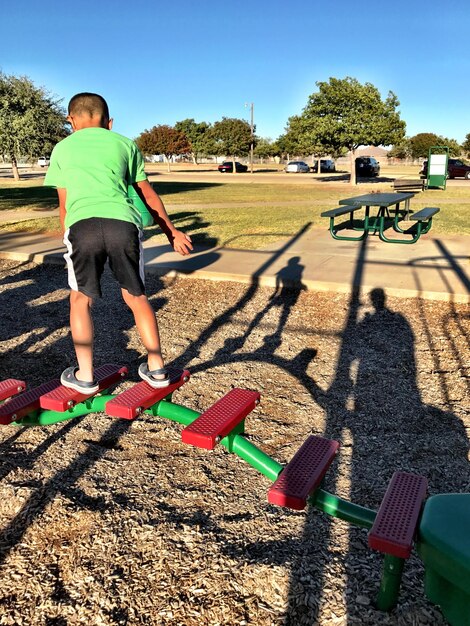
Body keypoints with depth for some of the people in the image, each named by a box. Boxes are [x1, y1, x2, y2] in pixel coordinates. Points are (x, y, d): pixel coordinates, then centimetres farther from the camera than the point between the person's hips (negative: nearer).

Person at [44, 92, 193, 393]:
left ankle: (85, 376, 20)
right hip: (123, 223, 1)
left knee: (81, 299, 18)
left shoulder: (62, 148, 25)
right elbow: (148, 194, 27)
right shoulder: (125, 143, 25)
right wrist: (172, 231, 35)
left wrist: (69, 239, 40)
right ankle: (157, 369, 25)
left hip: (83, 224, -1)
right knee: (136, 296, 17)